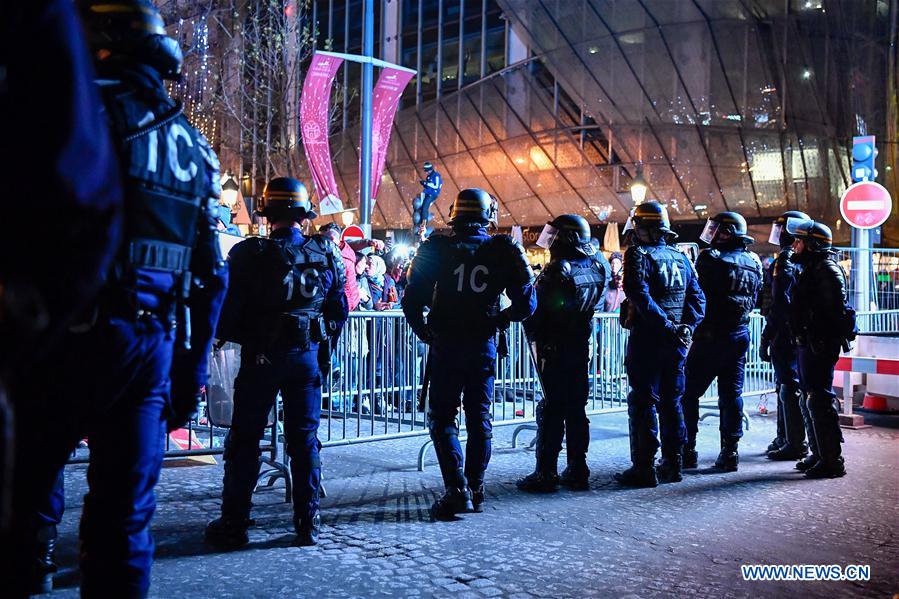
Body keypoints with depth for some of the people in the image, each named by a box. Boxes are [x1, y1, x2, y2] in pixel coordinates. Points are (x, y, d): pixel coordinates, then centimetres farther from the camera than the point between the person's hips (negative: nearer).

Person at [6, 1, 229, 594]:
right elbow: (212, 276, 16)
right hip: (154, 345, 6)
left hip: (77, 337, -6)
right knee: (125, 514, 10)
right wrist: (192, 371, 20)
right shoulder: (191, 145, 15)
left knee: (22, 489, 4)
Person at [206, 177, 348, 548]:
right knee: (304, 440, 10)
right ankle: (308, 523, 14)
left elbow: (229, 308, -9)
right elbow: (339, 311, 6)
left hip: (260, 358, -3)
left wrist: (229, 336, 9)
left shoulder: (250, 254, -12)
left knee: (244, 441, 7)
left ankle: (233, 524, 11)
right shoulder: (327, 254, 0)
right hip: (307, 356, 3)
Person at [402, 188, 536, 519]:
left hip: (445, 347, -2)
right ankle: (475, 489, 19)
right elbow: (526, 303, -1)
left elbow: (412, 300, -8)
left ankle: (456, 489, -8)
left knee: (442, 418, 5)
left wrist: (423, 330, 9)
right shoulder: (503, 250, -2)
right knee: (479, 418, 14)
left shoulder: (436, 250, -6)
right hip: (483, 347, 2)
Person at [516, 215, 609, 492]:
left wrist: (533, 333, 2)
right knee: (576, 409, 12)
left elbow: (536, 310, -16)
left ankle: (546, 474, 0)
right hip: (582, 346, 6)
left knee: (551, 409, -2)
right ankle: (577, 471, 16)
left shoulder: (557, 270, -17)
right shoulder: (598, 264, 3)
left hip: (553, 348, -6)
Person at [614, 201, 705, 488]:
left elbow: (639, 294, -21)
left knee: (642, 402, -2)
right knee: (671, 400, 15)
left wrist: (664, 325, -20)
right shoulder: (681, 258, 13)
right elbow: (697, 298, 9)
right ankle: (673, 461, 21)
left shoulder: (638, 255, -7)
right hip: (677, 342, 6)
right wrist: (686, 326, -1)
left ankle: (644, 467, -1)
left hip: (647, 338, -6)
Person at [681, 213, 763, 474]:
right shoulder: (753, 262, 9)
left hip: (711, 337, -6)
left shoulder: (711, 259, -12)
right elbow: (755, 300, 14)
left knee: (689, 393, 3)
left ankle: (687, 450, 4)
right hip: (740, 336, 6)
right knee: (732, 394, 10)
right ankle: (730, 452, 11)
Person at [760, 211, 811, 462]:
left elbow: (780, 304, -20)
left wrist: (766, 338, -18)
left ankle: (795, 444, -1)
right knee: (787, 387, 16)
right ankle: (784, 439, 25)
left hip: (784, 335, -9)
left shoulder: (785, 262, -15)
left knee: (789, 389, -5)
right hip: (798, 335, 9)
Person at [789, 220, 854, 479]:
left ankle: (832, 461, -4)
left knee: (820, 400, -9)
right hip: (809, 345, 11)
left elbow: (835, 309, -22)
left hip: (820, 346, -11)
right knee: (812, 400, 16)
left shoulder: (827, 270, -13)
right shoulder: (811, 269, 19)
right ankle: (820, 455, 25)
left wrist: (824, 343, -25)